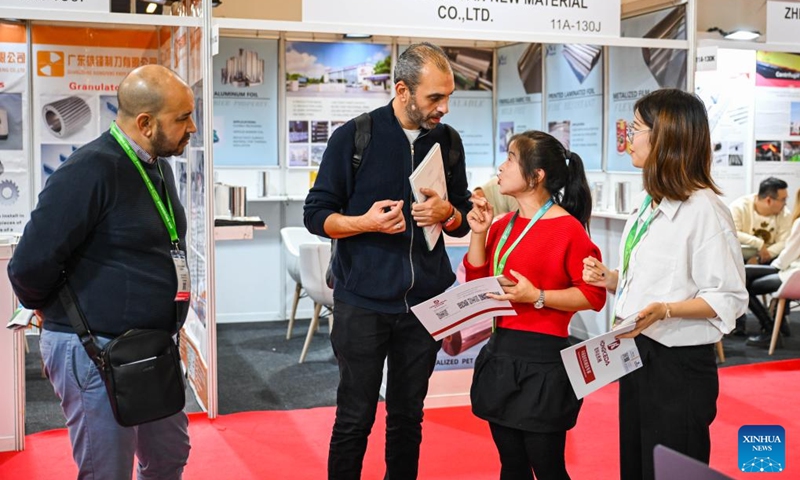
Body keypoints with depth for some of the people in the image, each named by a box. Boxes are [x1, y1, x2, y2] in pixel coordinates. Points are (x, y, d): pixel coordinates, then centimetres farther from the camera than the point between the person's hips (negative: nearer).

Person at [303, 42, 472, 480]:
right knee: (355, 419, 5)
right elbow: (315, 214, -3)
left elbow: (464, 220, 13)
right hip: (363, 303, -3)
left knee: (408, 415, 14)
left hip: (425, 301, 3)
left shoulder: (447, 141, 5)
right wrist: (366, 222, -20)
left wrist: (446, 213, -10)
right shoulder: (354, 136, -6)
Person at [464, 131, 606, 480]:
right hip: (500, 355, 8)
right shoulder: (502, 225, 9)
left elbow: (594, 295, -13)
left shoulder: (568, 229, -13)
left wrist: (537, 297, -21)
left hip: (541, 362, -7)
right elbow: (477, 285, 11)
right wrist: (479, 233, 2)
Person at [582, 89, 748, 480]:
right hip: (636, 355, 9)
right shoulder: (648, 201, 10)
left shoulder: (704, 209, -17)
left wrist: (665, 310, -29)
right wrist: (610, 279, 2)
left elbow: (729, 299, -17)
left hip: (679, 364, -9)